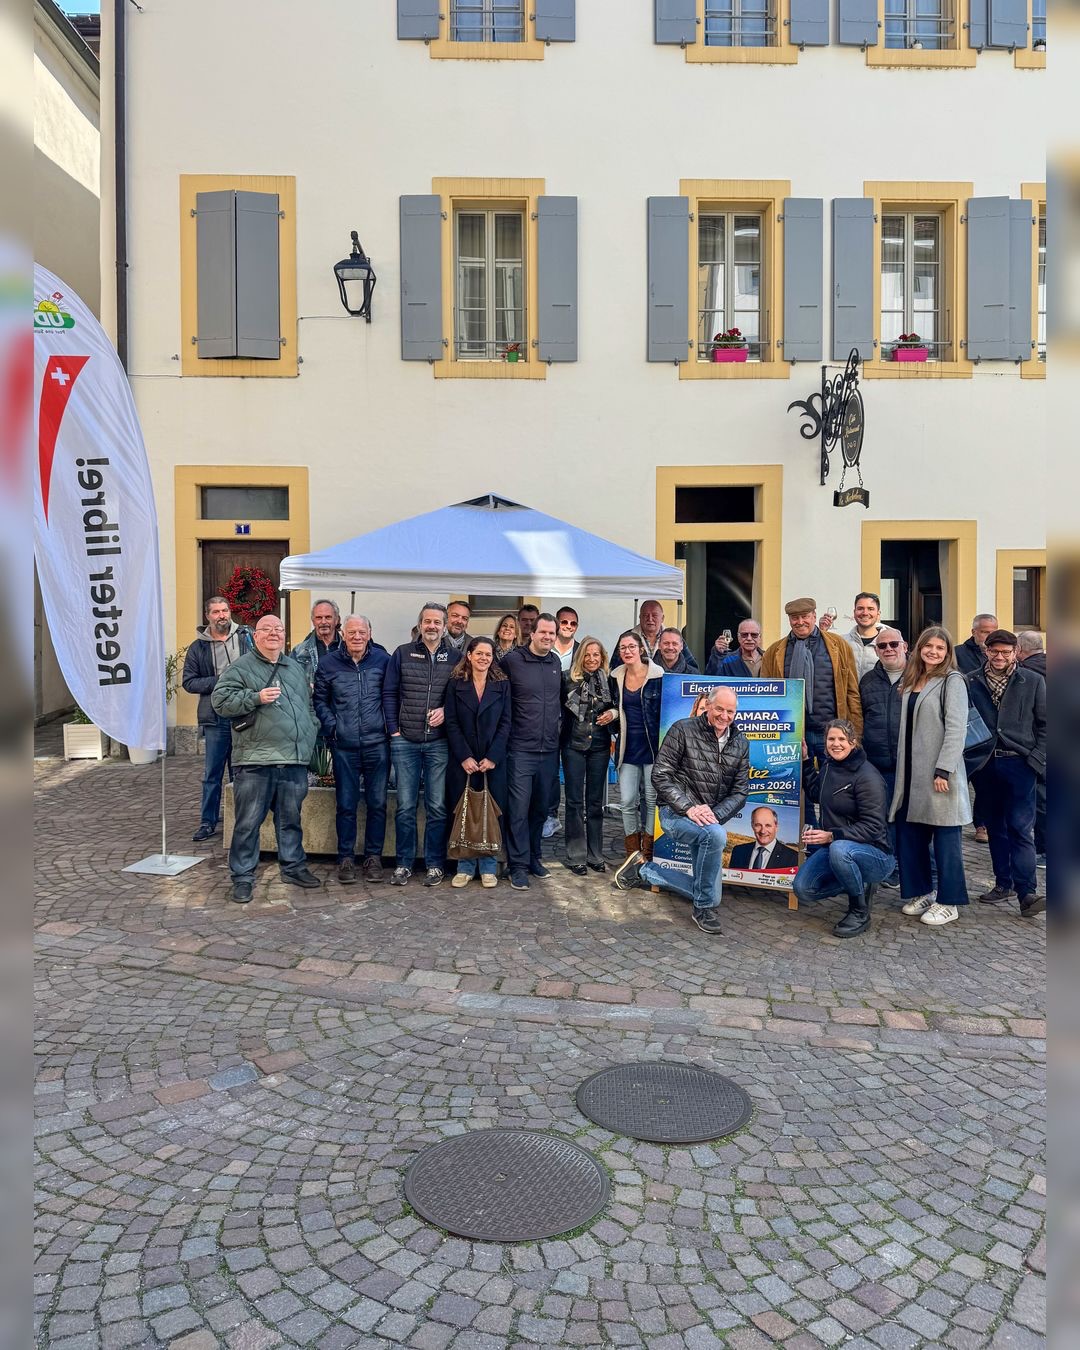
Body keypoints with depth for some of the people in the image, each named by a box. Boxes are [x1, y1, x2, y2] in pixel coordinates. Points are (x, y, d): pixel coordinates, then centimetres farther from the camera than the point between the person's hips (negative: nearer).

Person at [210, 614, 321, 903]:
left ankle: (293, 866, 28)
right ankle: (243, 876, 11)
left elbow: (308, 707, 27)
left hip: (294, 761, 5)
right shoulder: (240, 667, 0)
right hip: (255, 762, -5)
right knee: (248, 822, 1)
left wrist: (311, 734, 14)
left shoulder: (297, 668, 19)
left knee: (291, 819, 15)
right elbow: (220, 700, -10)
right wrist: (256, 697, -19)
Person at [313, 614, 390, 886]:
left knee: (377, 803, 6)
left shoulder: (383, 659, 0)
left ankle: (373, 857, 19)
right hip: (344, 746, 0)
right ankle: (346, 858, 18)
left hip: (377, 744, 0)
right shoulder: (329, 663, 2)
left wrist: (390, 726, 1)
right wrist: (331, 727, 0)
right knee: (346, 804, 6)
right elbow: (320, 700, 10)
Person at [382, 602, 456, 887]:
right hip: (405, 742, 0)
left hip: (439, 743, 0)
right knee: (405, 807, 6)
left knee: (437, 807, 5)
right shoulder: (403, 653, 4)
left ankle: (435, 864, 16)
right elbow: (389, 693, 5)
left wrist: (447, 711, -11)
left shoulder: (455, 658, 3)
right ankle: (404, 863, 16)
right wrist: (394, 729, -1)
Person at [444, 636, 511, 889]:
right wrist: (465, 757, -10)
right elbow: (451, 723, -1)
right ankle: (465, 866, 14)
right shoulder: (456, 684, 3)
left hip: (493, 761, 0)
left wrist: (492, 757, -9)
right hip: (463, 760, 0)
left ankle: (488, 866, 14)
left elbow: (505, 723, 1)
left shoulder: (502, 684, 5)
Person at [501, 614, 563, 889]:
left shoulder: (556, 663, 10)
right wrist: (507, 728, -2)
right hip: (521, 750, -5)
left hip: (549, 750, 5)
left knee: (541, 808, 13)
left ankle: (533, 857, 27)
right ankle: (519, 865, 6)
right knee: (519, 809, -4)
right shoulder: (512, 660, -7)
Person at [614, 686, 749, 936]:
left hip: (709, 818, 6)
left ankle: (643, 870, 28)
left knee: (705, 887, 7)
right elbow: (660, 775, -12)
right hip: (675, 812, -6)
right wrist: (689, 808, -22)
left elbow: (740, 792, 4)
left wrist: (714, 814, -14)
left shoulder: (740, 744, 5)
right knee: (716, 835, -37)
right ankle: (706, 908, -17)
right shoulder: (683, 730, -9)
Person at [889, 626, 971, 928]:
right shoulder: (909, 681, 15)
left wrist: (943, 770, -19)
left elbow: (956, 729, -13)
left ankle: (948, 903, 11)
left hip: (939, 773, -7)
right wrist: (901, 766, 7)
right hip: (911, 771, 7)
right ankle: (920, 891, 25)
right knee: (909, 833, 10)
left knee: (944, 837, 1)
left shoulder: (952, 681, -5)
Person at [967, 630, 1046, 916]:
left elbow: (1044, 724, 3)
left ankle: (1026, 892, -7)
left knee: (1020, 828, -8)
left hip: (1020, 764, -3)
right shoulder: (971, 683, 4)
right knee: (995, 827, 12)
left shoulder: (1033, 681, 1)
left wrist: (1037, 759, -5)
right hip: (986, 765, 3)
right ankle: (1004, 883, 23)